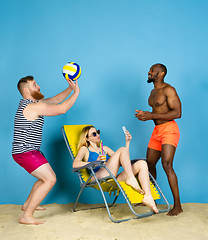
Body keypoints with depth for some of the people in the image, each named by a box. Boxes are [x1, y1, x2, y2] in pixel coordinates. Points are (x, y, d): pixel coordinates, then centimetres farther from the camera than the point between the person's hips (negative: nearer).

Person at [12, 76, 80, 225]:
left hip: (30, 151, 11)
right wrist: (76, 92, -12)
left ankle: (28, 204, 34)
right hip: (25, 153, -11)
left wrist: (70, 89, 4)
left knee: (48, 176, 22)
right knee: (50, 179, -14)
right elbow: (62, 109, -21)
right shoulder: (34, 107, -20)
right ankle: (27, 216, -9)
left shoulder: (32, 103, 12)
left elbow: (55, 100, 16)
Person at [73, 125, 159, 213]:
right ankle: (131, 179, -30)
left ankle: (148, 196, -30)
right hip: (99, 179, -6)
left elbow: (123, 158, 26)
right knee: (122, 150, -18)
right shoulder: (84, 149, 16)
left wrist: (127, 142, 17)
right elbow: (75, 164, -5)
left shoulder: (105, 149, 34)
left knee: (142, 164, -13)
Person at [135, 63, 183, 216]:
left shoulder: (168, 90, -10)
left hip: (169, 129, -9)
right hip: (157, 130, 9)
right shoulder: (153, 92, 18)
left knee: (167, 165, -19)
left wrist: (151, 116, -21)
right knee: (149, 164, 11)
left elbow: (177, 113, -19)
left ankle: (177, 206, -13)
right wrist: (145, 114, 6)